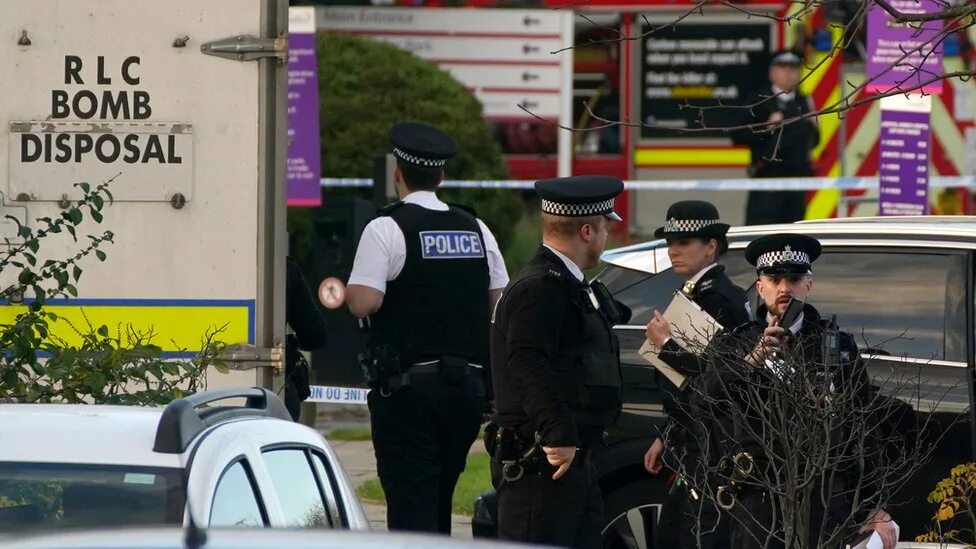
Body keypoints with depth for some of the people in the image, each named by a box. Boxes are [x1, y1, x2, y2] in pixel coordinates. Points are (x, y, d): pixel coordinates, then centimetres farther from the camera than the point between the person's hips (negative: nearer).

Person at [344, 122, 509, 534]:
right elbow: (502, 303, 12)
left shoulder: (386, 229, -9)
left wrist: (347, 291, 4)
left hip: (408, 384, -6)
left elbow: (364, 302, -17)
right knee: (440, 498, 15)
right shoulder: (476, 229, 10)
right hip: (468, 382, 6)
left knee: (411, 504, -7)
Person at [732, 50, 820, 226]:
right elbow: (738, 136, -6)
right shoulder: (760, 101, -1)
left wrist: (813, 127, 3)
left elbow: (813, 140, 24)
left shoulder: (803, 102, 15)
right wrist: (767, 128, -17)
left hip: (797, 176, 5)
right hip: (767, 176, -5)